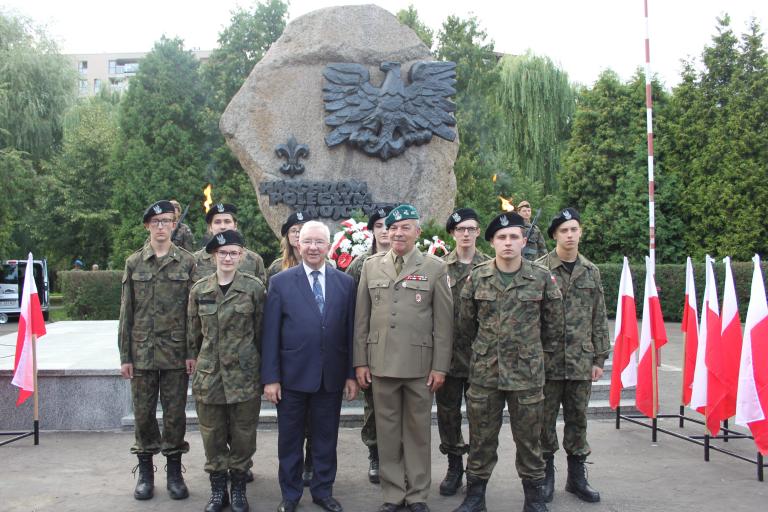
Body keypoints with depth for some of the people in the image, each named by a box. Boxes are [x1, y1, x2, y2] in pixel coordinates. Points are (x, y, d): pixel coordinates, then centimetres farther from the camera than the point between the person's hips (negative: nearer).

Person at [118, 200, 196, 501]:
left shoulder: (187, 262, 1)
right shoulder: (133, 263, 5)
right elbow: (126, 312, 5)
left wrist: (192, 352, -6)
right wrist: (125, 356, 2)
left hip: (176, 352, -1)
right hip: (142, 352, 1)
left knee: (175, 413, 6)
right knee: (143, 413, 9)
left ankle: (174, 471, 21)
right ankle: (145, 471, 24)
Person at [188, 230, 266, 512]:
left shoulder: (254, 287, -5)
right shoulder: (199, 289, 3)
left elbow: (261, 330, 2)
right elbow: (194, 332, 12)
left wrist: (256, 362, 5)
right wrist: (202, 360, 13)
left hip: (244, 373, -2)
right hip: (209, 373, 2)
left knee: (243, 434, 7)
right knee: (212, 435, 10)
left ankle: (238, 488, 24)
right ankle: (217, 489, 26)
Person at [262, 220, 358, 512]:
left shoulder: (346, 283, 3)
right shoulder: (280, 282, -2)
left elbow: (350, 331, 4)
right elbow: (270, 334, -4)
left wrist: (351, 374, 2)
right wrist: (270, 377, -7)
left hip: (331, 376, 2)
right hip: (292, 375, -1)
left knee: (326, 438, 13)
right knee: (290, 439, 12)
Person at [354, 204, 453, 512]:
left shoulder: (435, 267, 0)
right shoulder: (371, 266, 6)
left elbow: (443, 321, -1)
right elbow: (361, 317, 7)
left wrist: (440, 366, -5)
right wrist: (360, 361, 4)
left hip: (420, 364, -2)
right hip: (381, 363, 2)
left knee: (418, 429, 9)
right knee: (387, 430, 9)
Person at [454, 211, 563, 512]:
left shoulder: (542, 278, -4)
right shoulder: (477, 277, -1)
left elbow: (554, 324, 7)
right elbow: (465, 323, 10)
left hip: (527, 373, -1)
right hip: (484, 372, 1)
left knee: (528, 439, 10)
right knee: (481, 438, 10)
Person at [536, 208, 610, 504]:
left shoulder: (591, 272, 8)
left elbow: (599, 319, 10)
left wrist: (599, 358, 7)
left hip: (581, 361, 3)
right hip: (547, 360, -3)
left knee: (577, 419, 12)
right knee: (545, 420, 6)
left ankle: (577, 476, 26)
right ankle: (546, 476, 21)